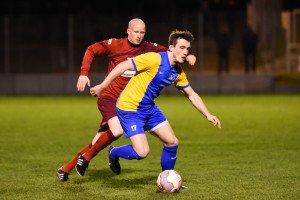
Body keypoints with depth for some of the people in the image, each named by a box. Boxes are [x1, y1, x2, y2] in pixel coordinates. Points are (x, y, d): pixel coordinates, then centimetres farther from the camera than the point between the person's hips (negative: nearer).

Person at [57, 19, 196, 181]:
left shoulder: (148, 48, 1)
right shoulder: (115, 45, -8)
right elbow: (91, 50, 1)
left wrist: (187, 56, -12)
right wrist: (84, 73, -8)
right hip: (108, 97, -5)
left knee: (100, 140, 6)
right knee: (117, 130, -29)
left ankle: (66, 168, 20)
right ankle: (86, 157, -7)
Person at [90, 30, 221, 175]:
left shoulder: (178, 73, 3)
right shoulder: (155, 59, -22)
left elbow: (192, 95, 15)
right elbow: (123, 66, -20)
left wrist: (208, 115, 8)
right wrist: (102, 86, -19)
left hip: (149, 108, 8)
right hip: (129, 108, -8)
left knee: (172, 142, 4)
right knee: (142, 152, -15)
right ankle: (113, 153, 16)